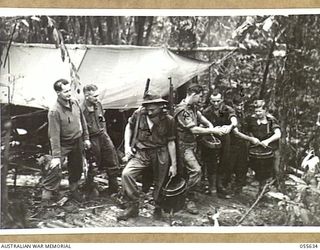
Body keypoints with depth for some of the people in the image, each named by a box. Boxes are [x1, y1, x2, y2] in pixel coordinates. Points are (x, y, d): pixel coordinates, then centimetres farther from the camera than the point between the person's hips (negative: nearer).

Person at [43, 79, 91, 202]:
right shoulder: (54, 111, -24)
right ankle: (46, 195, 2)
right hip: (63, 144, -6)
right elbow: (54, 135, -24)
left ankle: (74, 190, 38)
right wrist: (56, 156, -24)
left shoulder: (75, 102, -5)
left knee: (77, 168, 17)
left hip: (78, 142, 6)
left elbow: (83, 121, 10)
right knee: (55, 169, -14)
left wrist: (86, 138, 13)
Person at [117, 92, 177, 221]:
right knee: (126, 174, -19)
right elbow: (129, 127, 13)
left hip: (160, 155, -1)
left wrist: (174, 164, 1)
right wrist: (127, 146, 2)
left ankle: (158, 208, 34)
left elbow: (171, 143, 0)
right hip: (141, 153, 1)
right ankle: (133, 206, -7)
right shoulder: (138, 114, -5)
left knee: (160, 183, 7)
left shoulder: (168, 120, -6)